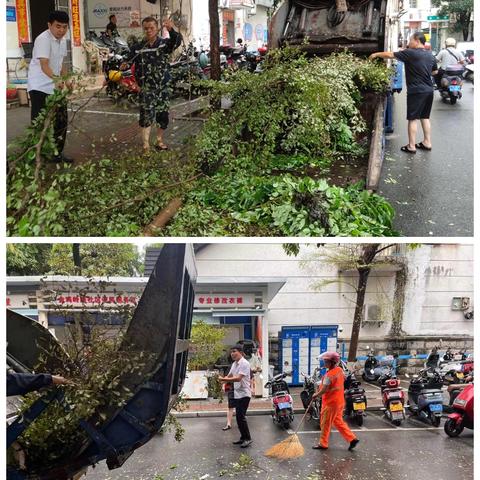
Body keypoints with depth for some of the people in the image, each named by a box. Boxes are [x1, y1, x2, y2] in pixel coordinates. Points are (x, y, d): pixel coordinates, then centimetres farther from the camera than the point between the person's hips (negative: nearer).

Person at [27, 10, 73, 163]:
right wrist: (56, 79, -47)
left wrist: (66, 80, 10)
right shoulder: (43, 39, -20)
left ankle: (57, 153, 24)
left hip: (56, 86, 8)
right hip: (39, 87, -8)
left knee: (61, 120, 12)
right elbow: (44, 65, -31)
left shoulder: (63, 40, 7)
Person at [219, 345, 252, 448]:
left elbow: (238, 378, -25)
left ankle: (248, 438, -2)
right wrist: (222, 378, -1)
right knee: (238, 416, 12)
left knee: (241, 416, -11)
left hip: (244, 394, -9)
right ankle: (243, 437, 21)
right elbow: (229, 376, 20)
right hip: (237, 394, 9)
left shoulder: (244, 364, -16)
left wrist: (223, 379, -26)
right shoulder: (234, 364, 12)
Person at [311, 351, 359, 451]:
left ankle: (323, 444, 18)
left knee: (325, 424, 6)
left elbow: (324, 390, -24)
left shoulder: (329, 375, -24)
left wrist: (316, 395, -5)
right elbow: (344, 379, 22)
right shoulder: (340, 370, 2)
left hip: (330, 403, -9)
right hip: (339, 401, 9)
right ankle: (352, 439, 14)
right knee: (338, 422, 18)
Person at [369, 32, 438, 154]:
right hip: (429, 90, 7)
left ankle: (411, 146, 1)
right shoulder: (430, 55, 10)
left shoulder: (411, 53, -12)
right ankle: (427, 142, 21)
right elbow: (434, 71, 22)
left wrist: (376, 54, 5)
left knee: (413, 118, -1)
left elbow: (390, 55, -8)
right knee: (425, 117, 16)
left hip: (416, 91, -7)